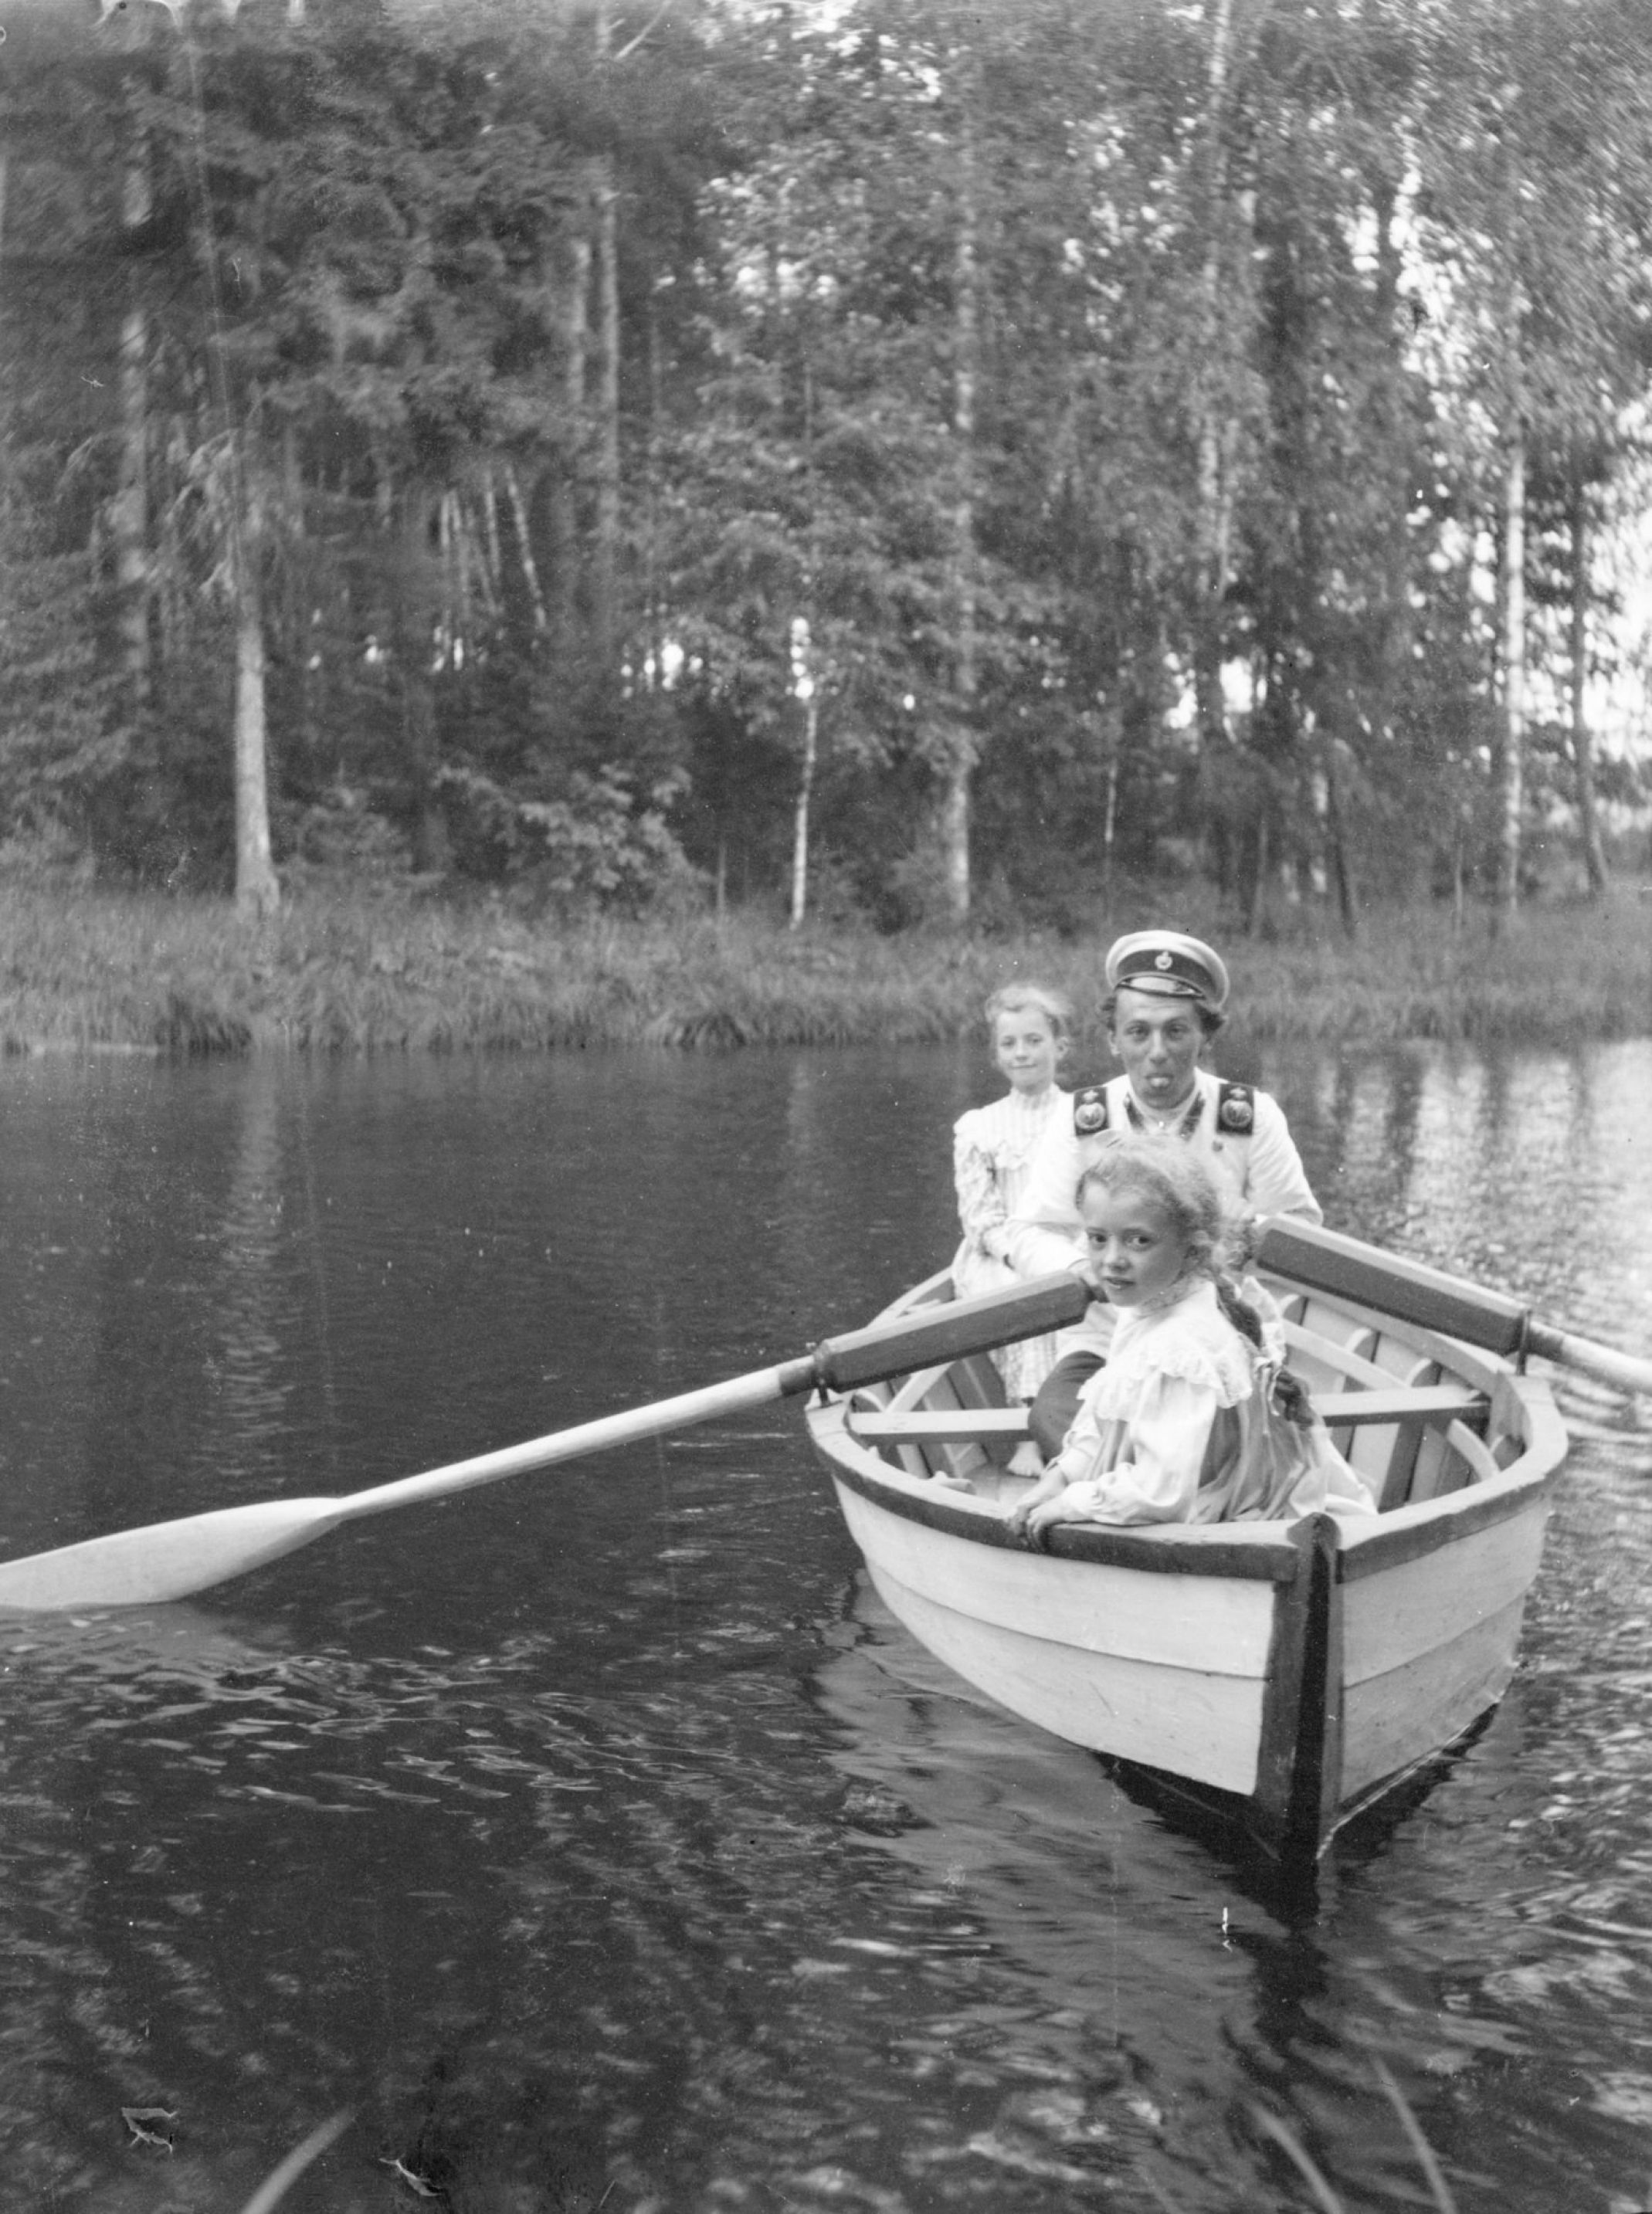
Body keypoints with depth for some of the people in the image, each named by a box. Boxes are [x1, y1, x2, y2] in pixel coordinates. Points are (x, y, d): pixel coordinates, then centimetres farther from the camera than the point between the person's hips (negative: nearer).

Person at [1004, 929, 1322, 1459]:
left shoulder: (1251, 1117, 0)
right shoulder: (1081, 1123, 1)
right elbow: (1030, 1235, 1)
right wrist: (1091, 1271, -21)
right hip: (1103, 1345, 0)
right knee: (1055, 1421, -30)